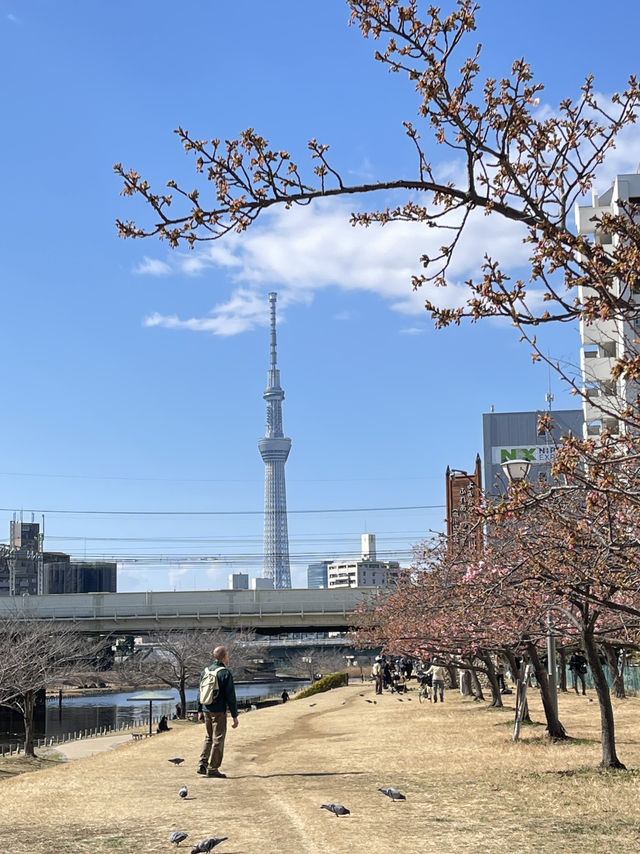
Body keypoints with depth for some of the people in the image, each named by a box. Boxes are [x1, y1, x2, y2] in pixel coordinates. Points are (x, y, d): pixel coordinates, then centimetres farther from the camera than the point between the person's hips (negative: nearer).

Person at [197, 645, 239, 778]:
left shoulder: (205, 671, 9)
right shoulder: (225, 673, -12)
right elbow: (230, 696, -13)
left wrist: (200, 710, 22)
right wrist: (234, 715, -10)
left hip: (206, 710, 7)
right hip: (219, 712, -7)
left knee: (209, 737, 19)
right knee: (218, 739, 1)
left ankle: (203, 765, 12)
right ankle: (212, 769, 3)